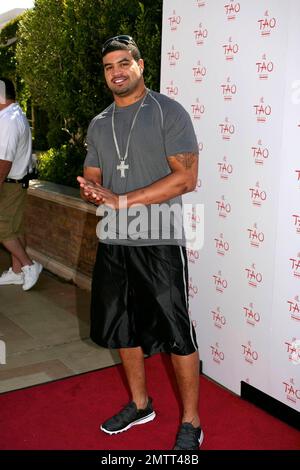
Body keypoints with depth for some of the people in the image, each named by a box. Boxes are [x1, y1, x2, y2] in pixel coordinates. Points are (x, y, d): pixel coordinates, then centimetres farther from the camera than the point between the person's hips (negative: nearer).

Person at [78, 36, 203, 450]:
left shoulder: (169, 113, -6)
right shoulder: (99, 125, 14)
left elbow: (186, 177, -15)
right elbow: (90, 179, 16)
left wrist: (121, 200, -19)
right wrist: (95, 193, -11)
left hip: (159, 241, -6)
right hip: (113, 242, 7)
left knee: (176, 334, -1)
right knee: (122, 327, 16)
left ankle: (191, 424, 16)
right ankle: (140, 405, 35)